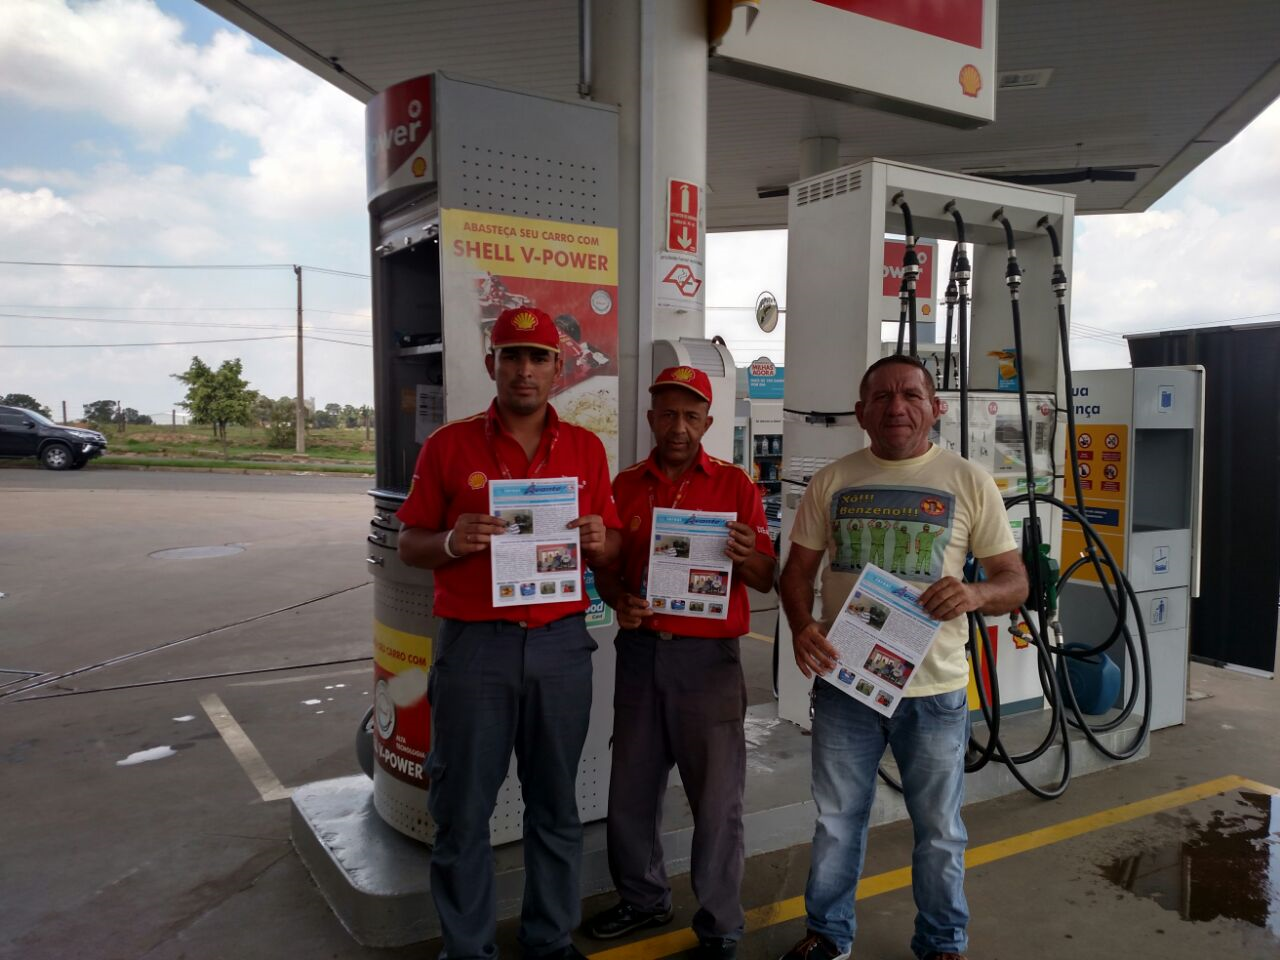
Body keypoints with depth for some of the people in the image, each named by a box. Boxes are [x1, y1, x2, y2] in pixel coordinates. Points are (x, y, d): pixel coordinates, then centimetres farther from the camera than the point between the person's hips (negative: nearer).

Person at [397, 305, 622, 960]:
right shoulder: (449, 445, 2)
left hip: (561, 643, 2)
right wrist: (452, 543, -16)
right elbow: (410, 546, 4)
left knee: (555, 807, 12)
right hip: (473, 644, -1)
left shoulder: (585, 448, 8)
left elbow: (612, 548, 11)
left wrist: (599, 541, -11)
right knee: (462, 812, 8)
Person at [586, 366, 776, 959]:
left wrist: (746, 557, -21)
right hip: (640, 651, 3)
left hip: (708, 657, -3)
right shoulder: (625, 486, 7)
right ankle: (643, 899, 35)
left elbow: (766, 580, 0)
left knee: (717, 796, 2)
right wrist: (619, 601, -10)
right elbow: (608, 569, 11)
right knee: (631, 787, 13)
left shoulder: (734, 484, 0)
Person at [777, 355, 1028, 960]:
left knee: (939, 831, 15)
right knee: (836, 821, 16)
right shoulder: (831, 481, 2)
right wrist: (802, 626, -14)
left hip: (934, 688, -1)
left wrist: (975, 594, -23)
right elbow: (797, 569, 6)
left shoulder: (969, 483, -2)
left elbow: (1015, 581, 0)